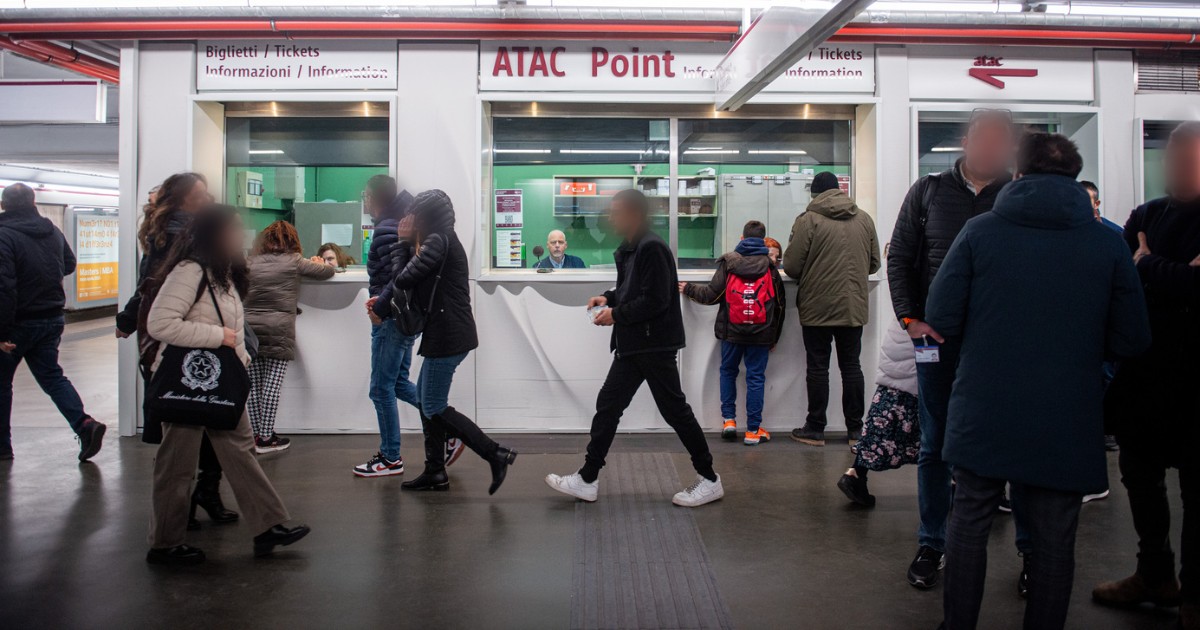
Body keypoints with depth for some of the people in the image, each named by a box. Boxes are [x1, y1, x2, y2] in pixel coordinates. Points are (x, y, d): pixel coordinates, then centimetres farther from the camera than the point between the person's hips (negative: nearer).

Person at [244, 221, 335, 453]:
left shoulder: (251, 263, 11)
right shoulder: (294, 261, 3)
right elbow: (328, 272, 10)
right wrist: (317, 263, 33)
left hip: (249, 329, 3)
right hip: (278, 331, -3)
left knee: (253, 385, 8)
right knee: (272, 384, 0)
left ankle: (256, 435, 13)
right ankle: (266, 438, 2)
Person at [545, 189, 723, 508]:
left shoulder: (652, 248, -17)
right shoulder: (628, 249, 12)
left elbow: (656, 300, -22)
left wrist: (616, 314, -15)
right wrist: (609, 297, 5)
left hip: (655, 346, -10)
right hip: (633, 345, 10)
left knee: (674, 410, 0)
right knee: (607, 406, 9)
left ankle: (709, 480, 14)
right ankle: (587, 480, 17)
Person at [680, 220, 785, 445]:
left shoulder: (728, 262, 0)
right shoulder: (769, 266, 3)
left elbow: (712, 294, -4)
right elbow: (779, 303, 6)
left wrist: (688, 289, 13)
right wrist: (774, 336, 16)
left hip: (732, 331, 0)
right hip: (761, 333, 0)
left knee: (728, 372, 18)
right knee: (756, 377, 5)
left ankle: (729, 420, 15)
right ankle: (753, 430, 7)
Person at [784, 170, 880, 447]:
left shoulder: (808, 220, -10)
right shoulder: (864, 219, 5)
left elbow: (791, 266, -11)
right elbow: (874, 263, 11)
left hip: (817, 307, -4)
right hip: (854, 307, 4)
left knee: (818, 367, 4)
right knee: (851, 365, 12)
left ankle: (815, 429, 10)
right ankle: (855, 428, 17)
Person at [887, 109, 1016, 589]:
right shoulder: (929, 191, 8)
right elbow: (899, 257, 8)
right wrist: (910, 317, -2)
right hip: (937, 336, 1)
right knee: (935, 446, 9)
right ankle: (931, 546, 22)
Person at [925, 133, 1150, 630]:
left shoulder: (980, 231, -5)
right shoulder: (1107, 243, -2)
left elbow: (939, 320, -7)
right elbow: (1132, 341, 0)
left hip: (984, 416, 0)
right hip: (1067, 424, 0)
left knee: (970, 521, 15)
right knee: (1054, 539, 12)